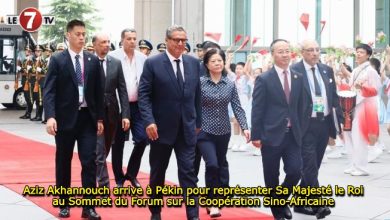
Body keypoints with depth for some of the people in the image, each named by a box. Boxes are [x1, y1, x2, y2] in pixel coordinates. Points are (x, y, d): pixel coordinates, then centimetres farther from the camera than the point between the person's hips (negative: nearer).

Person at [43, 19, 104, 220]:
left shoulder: (93, 60, 7)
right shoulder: (57, 60, -3)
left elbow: (98, 91, 10)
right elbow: (49, 90, -10)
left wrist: (100, 118, 6)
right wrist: (50, 116, -22)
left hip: (87, 117, 2)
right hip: (65, 117, -2)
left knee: (89, 161, -3)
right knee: (63, 162, 8)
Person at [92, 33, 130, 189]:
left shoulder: (116, 63, 6)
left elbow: (122, 90, 5)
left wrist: (125, 114, -3)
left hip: (111, 113, 4)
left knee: (104, 152, 15)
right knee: (99, 153, -7)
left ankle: (94, 178, 34)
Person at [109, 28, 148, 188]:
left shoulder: (143, 58, 4)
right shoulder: (112, 57, -8)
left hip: (138, 105, 3)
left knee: (142, 139, -4)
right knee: (118, 143, 5)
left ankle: (131, 173, 16)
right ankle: (119, 178, 18)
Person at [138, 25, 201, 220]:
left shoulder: (194, 63, 7)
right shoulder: (152, 63, -6)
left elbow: (196, 95, 12)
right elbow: (144, 95, -8)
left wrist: (198, 122, 13)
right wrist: (149, 121, -18)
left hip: (187, 128, 2)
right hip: (161, 127, -2)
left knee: (188, 172, -3)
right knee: (157, 173, 11)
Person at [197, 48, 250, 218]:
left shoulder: (230, 85, 0)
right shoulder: (200, 82, -8)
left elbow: (237, 107, -3)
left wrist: (245, 127, -14)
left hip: (223, 131, 4)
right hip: (204, 131, -3)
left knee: (221, 164, 15)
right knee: (212, 164, -16)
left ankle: (218, 198, 32)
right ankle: (212, 202, -3)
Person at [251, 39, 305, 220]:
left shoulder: (298, 78, 9)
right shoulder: (264, 79, -6)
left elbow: (300, 107, 13)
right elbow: (257, 110, -7)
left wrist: (299, 130, 10)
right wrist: (256, 135, -11)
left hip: (293, 135, 4)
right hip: (271, 135, -3)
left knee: (295, 172, -4)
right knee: (272, 177, 5)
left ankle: (281, 200, 24)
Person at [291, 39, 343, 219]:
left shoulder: (327, 70, 10)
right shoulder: (294, 71, -8)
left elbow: (334, 97, 13)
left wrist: (340, 121, 8)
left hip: (324, 124, 6)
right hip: (306, 125, -6)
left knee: (313, 166, 12)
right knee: (310, 166, -10)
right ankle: (317, 204, -10)